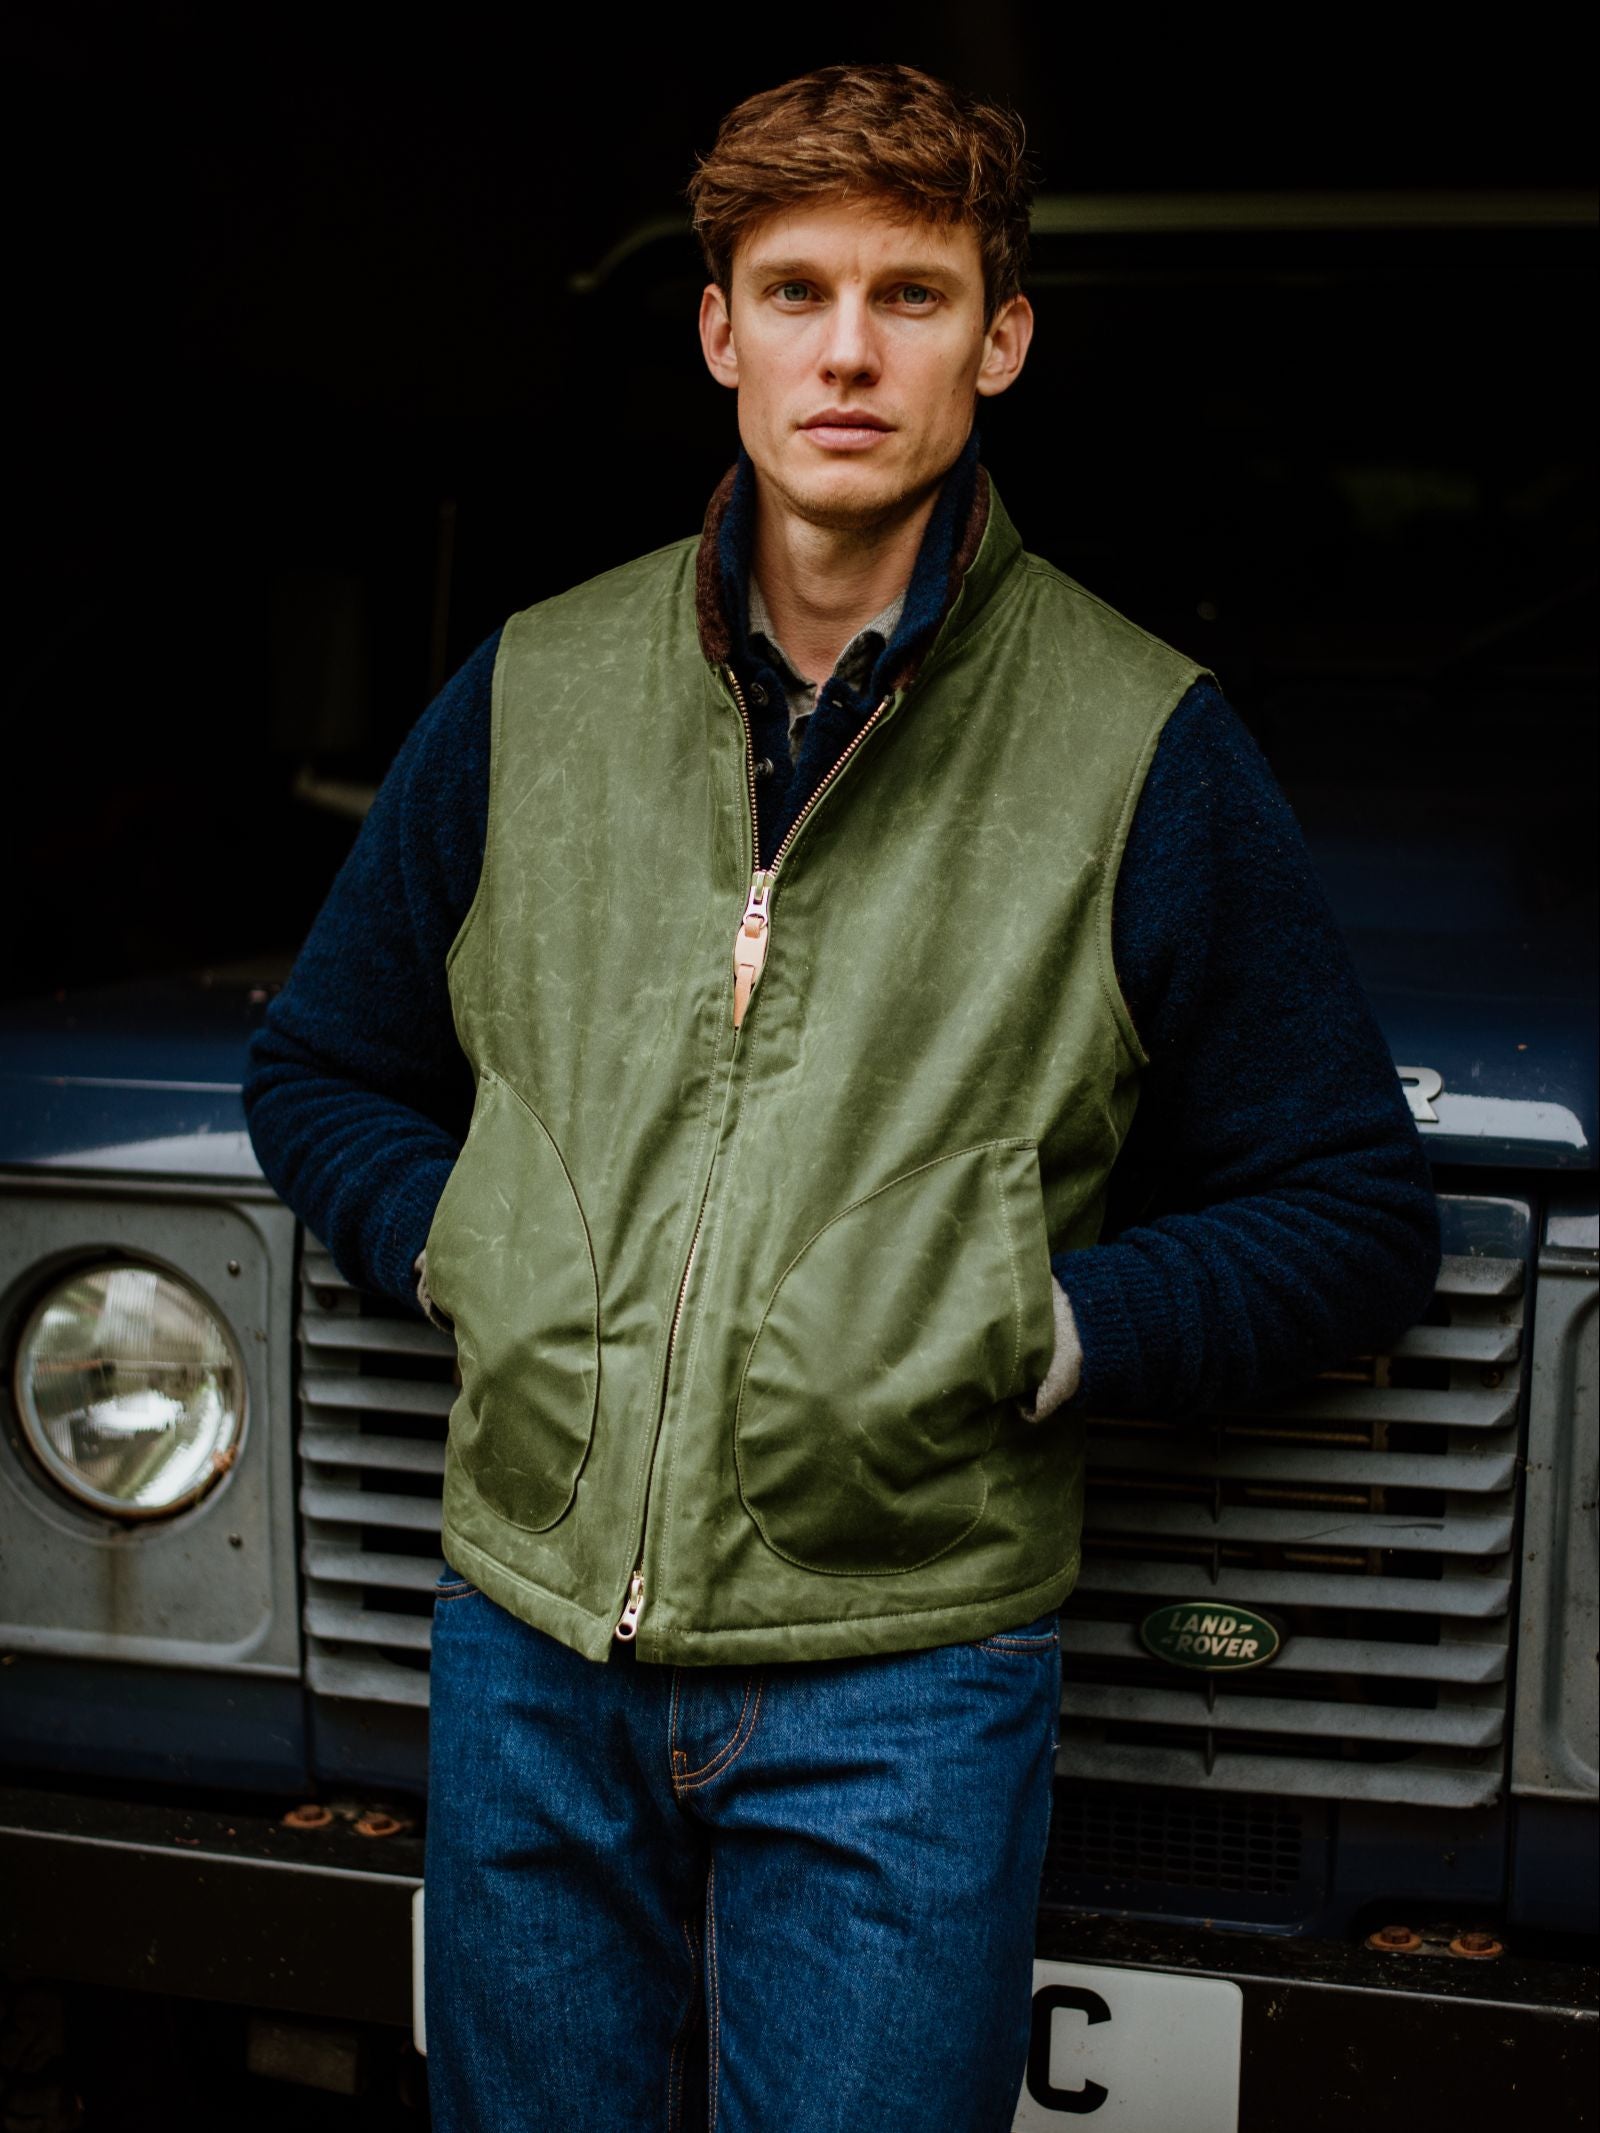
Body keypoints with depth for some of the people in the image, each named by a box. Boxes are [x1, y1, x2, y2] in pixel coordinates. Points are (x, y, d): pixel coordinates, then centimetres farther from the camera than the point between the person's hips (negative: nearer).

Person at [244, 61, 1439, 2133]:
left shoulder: (1139, 743, -3)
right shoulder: (534, 692, 6)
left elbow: (1352, 1216, 1)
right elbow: (324, 1068, 17)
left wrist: (1038, 1330, -11)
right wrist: (464, 1253, 0)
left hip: (897, 1672, -3)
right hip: (532, 1648, 3)